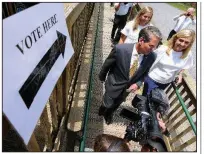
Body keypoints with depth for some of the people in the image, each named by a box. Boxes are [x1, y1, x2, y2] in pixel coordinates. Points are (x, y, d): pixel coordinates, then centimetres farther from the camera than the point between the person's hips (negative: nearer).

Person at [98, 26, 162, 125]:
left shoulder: (151, 57, -20)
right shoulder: (120, 49, -31)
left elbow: (144, 73, 0)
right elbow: (107, 64, -13)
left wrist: (138, 84, -19)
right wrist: (102, 77, 4)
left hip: (129, 87, 4)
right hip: (114, 84, -3)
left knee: (116, 104, 27)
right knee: (108, 104, 16)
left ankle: (109, 114, 60)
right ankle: (103, 108, 54)